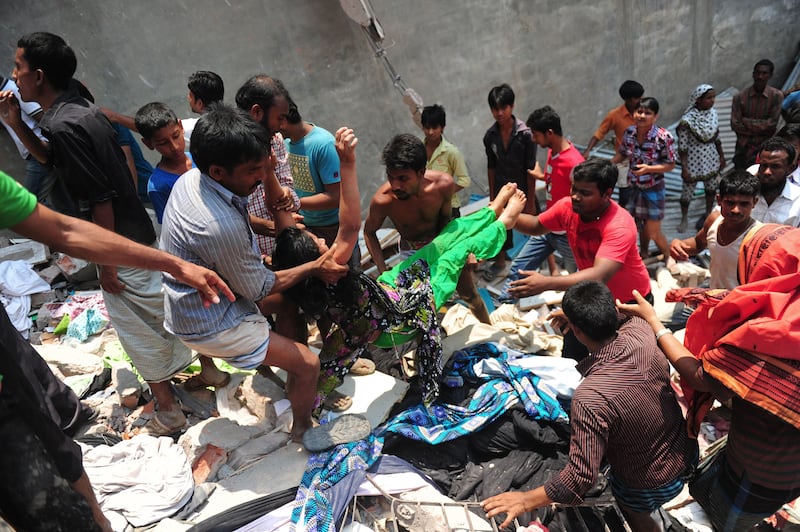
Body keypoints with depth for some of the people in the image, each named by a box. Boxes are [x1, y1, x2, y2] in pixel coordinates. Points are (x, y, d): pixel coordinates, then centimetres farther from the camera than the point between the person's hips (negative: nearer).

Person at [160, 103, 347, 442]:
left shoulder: (190, 178, -10)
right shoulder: (220, 226, -37)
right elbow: (258, 289, -21)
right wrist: (316, 267, -10)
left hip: (192, 298, 9)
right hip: (208, 325, -9)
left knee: (285, 298, 28)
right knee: (308, 365, -3)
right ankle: (303, 429, 23)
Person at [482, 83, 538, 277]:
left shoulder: (525, 134, -19)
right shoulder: (490, 135, -6)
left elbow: (531, 170, -16)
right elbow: (491, 167, 3)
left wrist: (531, 201, -14)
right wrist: (492, 196, 6)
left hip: (523, 192, -3)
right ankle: (500, 262, 38)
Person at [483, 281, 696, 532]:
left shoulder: (590, 398, -41)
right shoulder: (640, 332, -23)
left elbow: (582, 477, -34)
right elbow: (630, 315, 4)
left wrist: (526, 500, -24)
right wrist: (579, 314, 13)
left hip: (649, 487, -5)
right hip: (687, 453, 5)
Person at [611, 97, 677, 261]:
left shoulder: (664, 137, -21)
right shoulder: (629, 132, -7)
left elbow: (671, 165, -13)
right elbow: (622, 153, 9)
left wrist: (648, 168, -27)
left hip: (654, 189, -4)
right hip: (635, 187, 5)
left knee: (653, 231, 2)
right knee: (641, 226, 22)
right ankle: (643, 255, 45)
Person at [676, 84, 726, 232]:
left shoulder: (713, 113, -2)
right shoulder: (688, 119, -21)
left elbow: (717, 137, 10)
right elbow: (682, 146, -17)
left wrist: (721, 156, 14)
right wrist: (684, 168, -17)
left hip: (711, 158, 6)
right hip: (694, 160, -6)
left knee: (712, 187, 19)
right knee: (688, 191, 7)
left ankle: (709, 213, 42)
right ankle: (684, 219, 28)